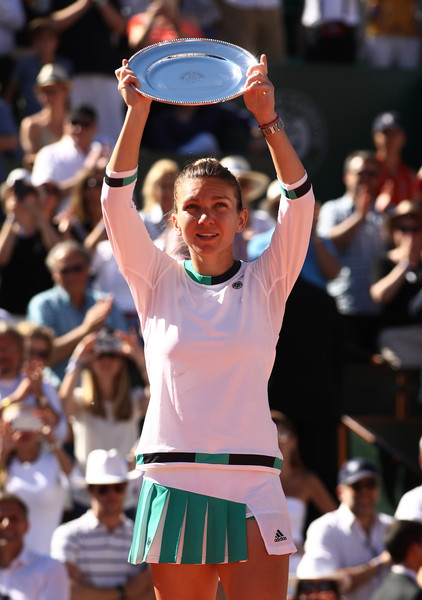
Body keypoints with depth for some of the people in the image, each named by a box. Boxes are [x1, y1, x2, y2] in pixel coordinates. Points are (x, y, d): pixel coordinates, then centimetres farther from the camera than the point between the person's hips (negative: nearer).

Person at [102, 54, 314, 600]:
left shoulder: (263, 284, 9)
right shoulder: (159, 283, 11)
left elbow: (298, 200, -4)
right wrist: (137, 112, -11)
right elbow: (117, 201, 0)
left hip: (251, 487, -1)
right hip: (173, 486, 1)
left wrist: (267, 118, -17)